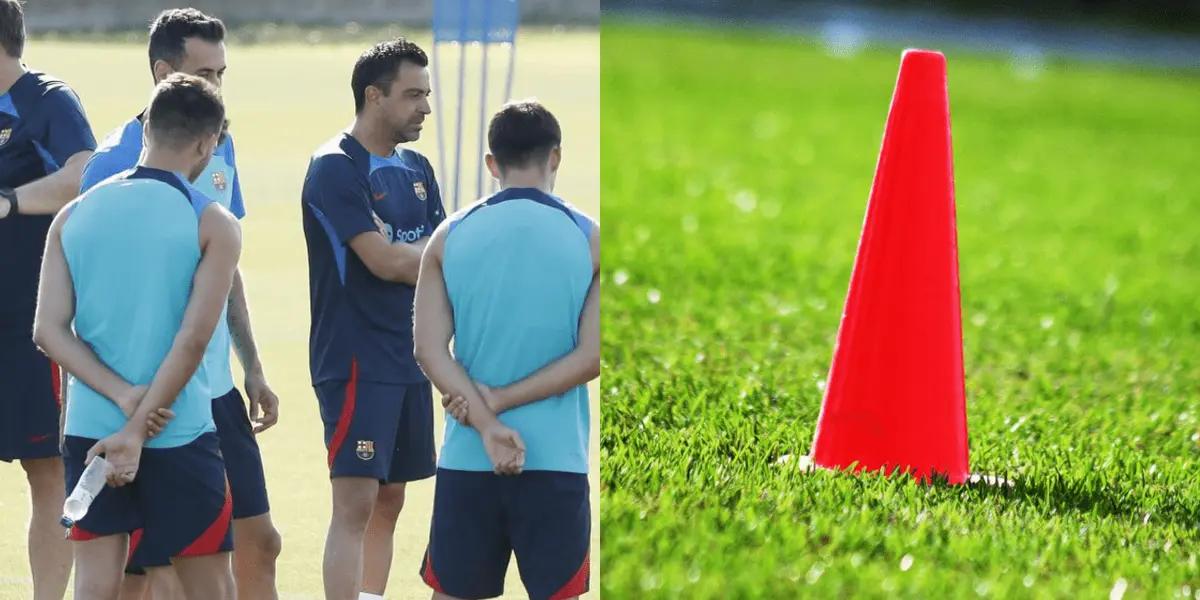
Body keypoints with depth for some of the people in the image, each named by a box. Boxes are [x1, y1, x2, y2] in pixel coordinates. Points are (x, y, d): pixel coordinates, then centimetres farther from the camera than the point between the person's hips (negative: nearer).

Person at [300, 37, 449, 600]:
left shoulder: (415, 169, 14)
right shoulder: (335, 168, -12)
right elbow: (384, 261, -19)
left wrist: (405, 256, -10)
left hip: (408, 361, 8)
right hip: (355, 360, -8)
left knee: (389, 501, 12)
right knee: (355, 504, -13)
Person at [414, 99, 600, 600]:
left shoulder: (450, 236, 3)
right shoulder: (588, 239, -2)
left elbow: (430, 350, -4)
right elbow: (592, 356, -8)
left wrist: (487, 426, -8)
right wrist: (501, 402, -7)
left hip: (467, 457, 2)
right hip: (555, 460, -2)